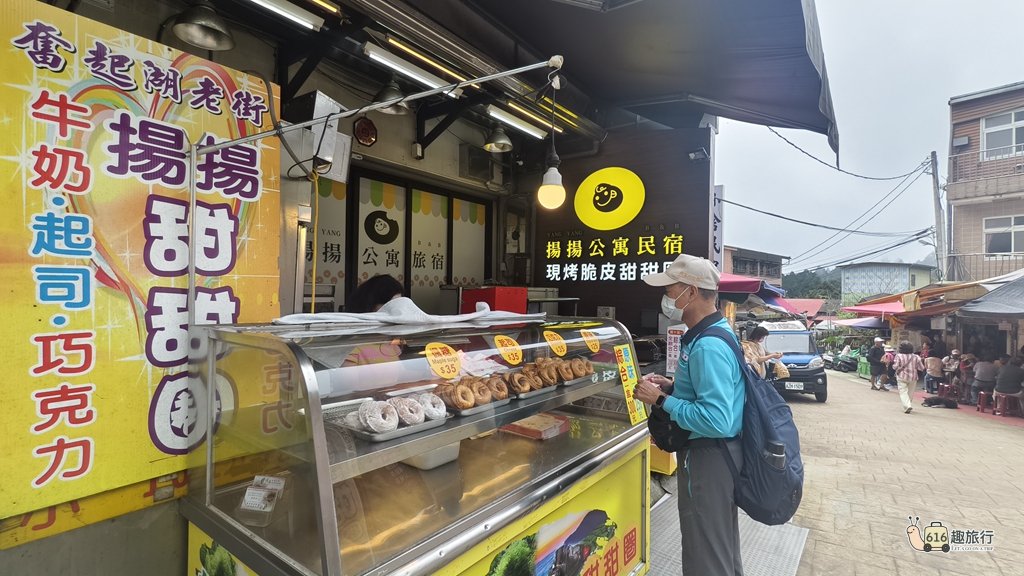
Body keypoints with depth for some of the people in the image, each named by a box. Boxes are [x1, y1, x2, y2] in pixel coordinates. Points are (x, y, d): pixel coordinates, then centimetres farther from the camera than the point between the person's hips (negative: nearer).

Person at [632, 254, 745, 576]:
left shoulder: (708, 346, -26)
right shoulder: (717, 332, 7)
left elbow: (716, 420, -33)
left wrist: (661, 400, -24)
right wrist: (673, 386, 5)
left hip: (708, 458, -10)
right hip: (721, 453, 10)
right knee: (724, 547, 27)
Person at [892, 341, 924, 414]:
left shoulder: (899, 356, -10)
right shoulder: (915, 357, -1)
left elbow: (895, 366, -15)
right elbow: (921, 368, 1)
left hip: (902, 377, -3)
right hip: (913, 377, 3)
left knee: (903, 392, -2)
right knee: (910, 392, 16)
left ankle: (907, 405, -20)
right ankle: (909, 405, 24)